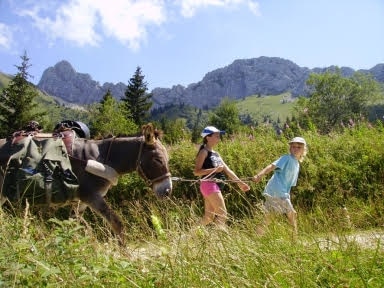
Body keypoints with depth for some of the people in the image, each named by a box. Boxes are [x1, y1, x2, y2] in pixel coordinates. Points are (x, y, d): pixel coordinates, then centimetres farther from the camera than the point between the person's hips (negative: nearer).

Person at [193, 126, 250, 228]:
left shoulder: (216, 154, 18)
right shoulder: (204, 152, -7)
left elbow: (227, 170, 16)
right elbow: (196, 172, -15)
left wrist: (240, 182, 12)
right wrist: (214, 169, -21)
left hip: (215, 186, 9)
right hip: (209, 185, -9)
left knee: (209, 216, 13)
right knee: (222, 213, -9)